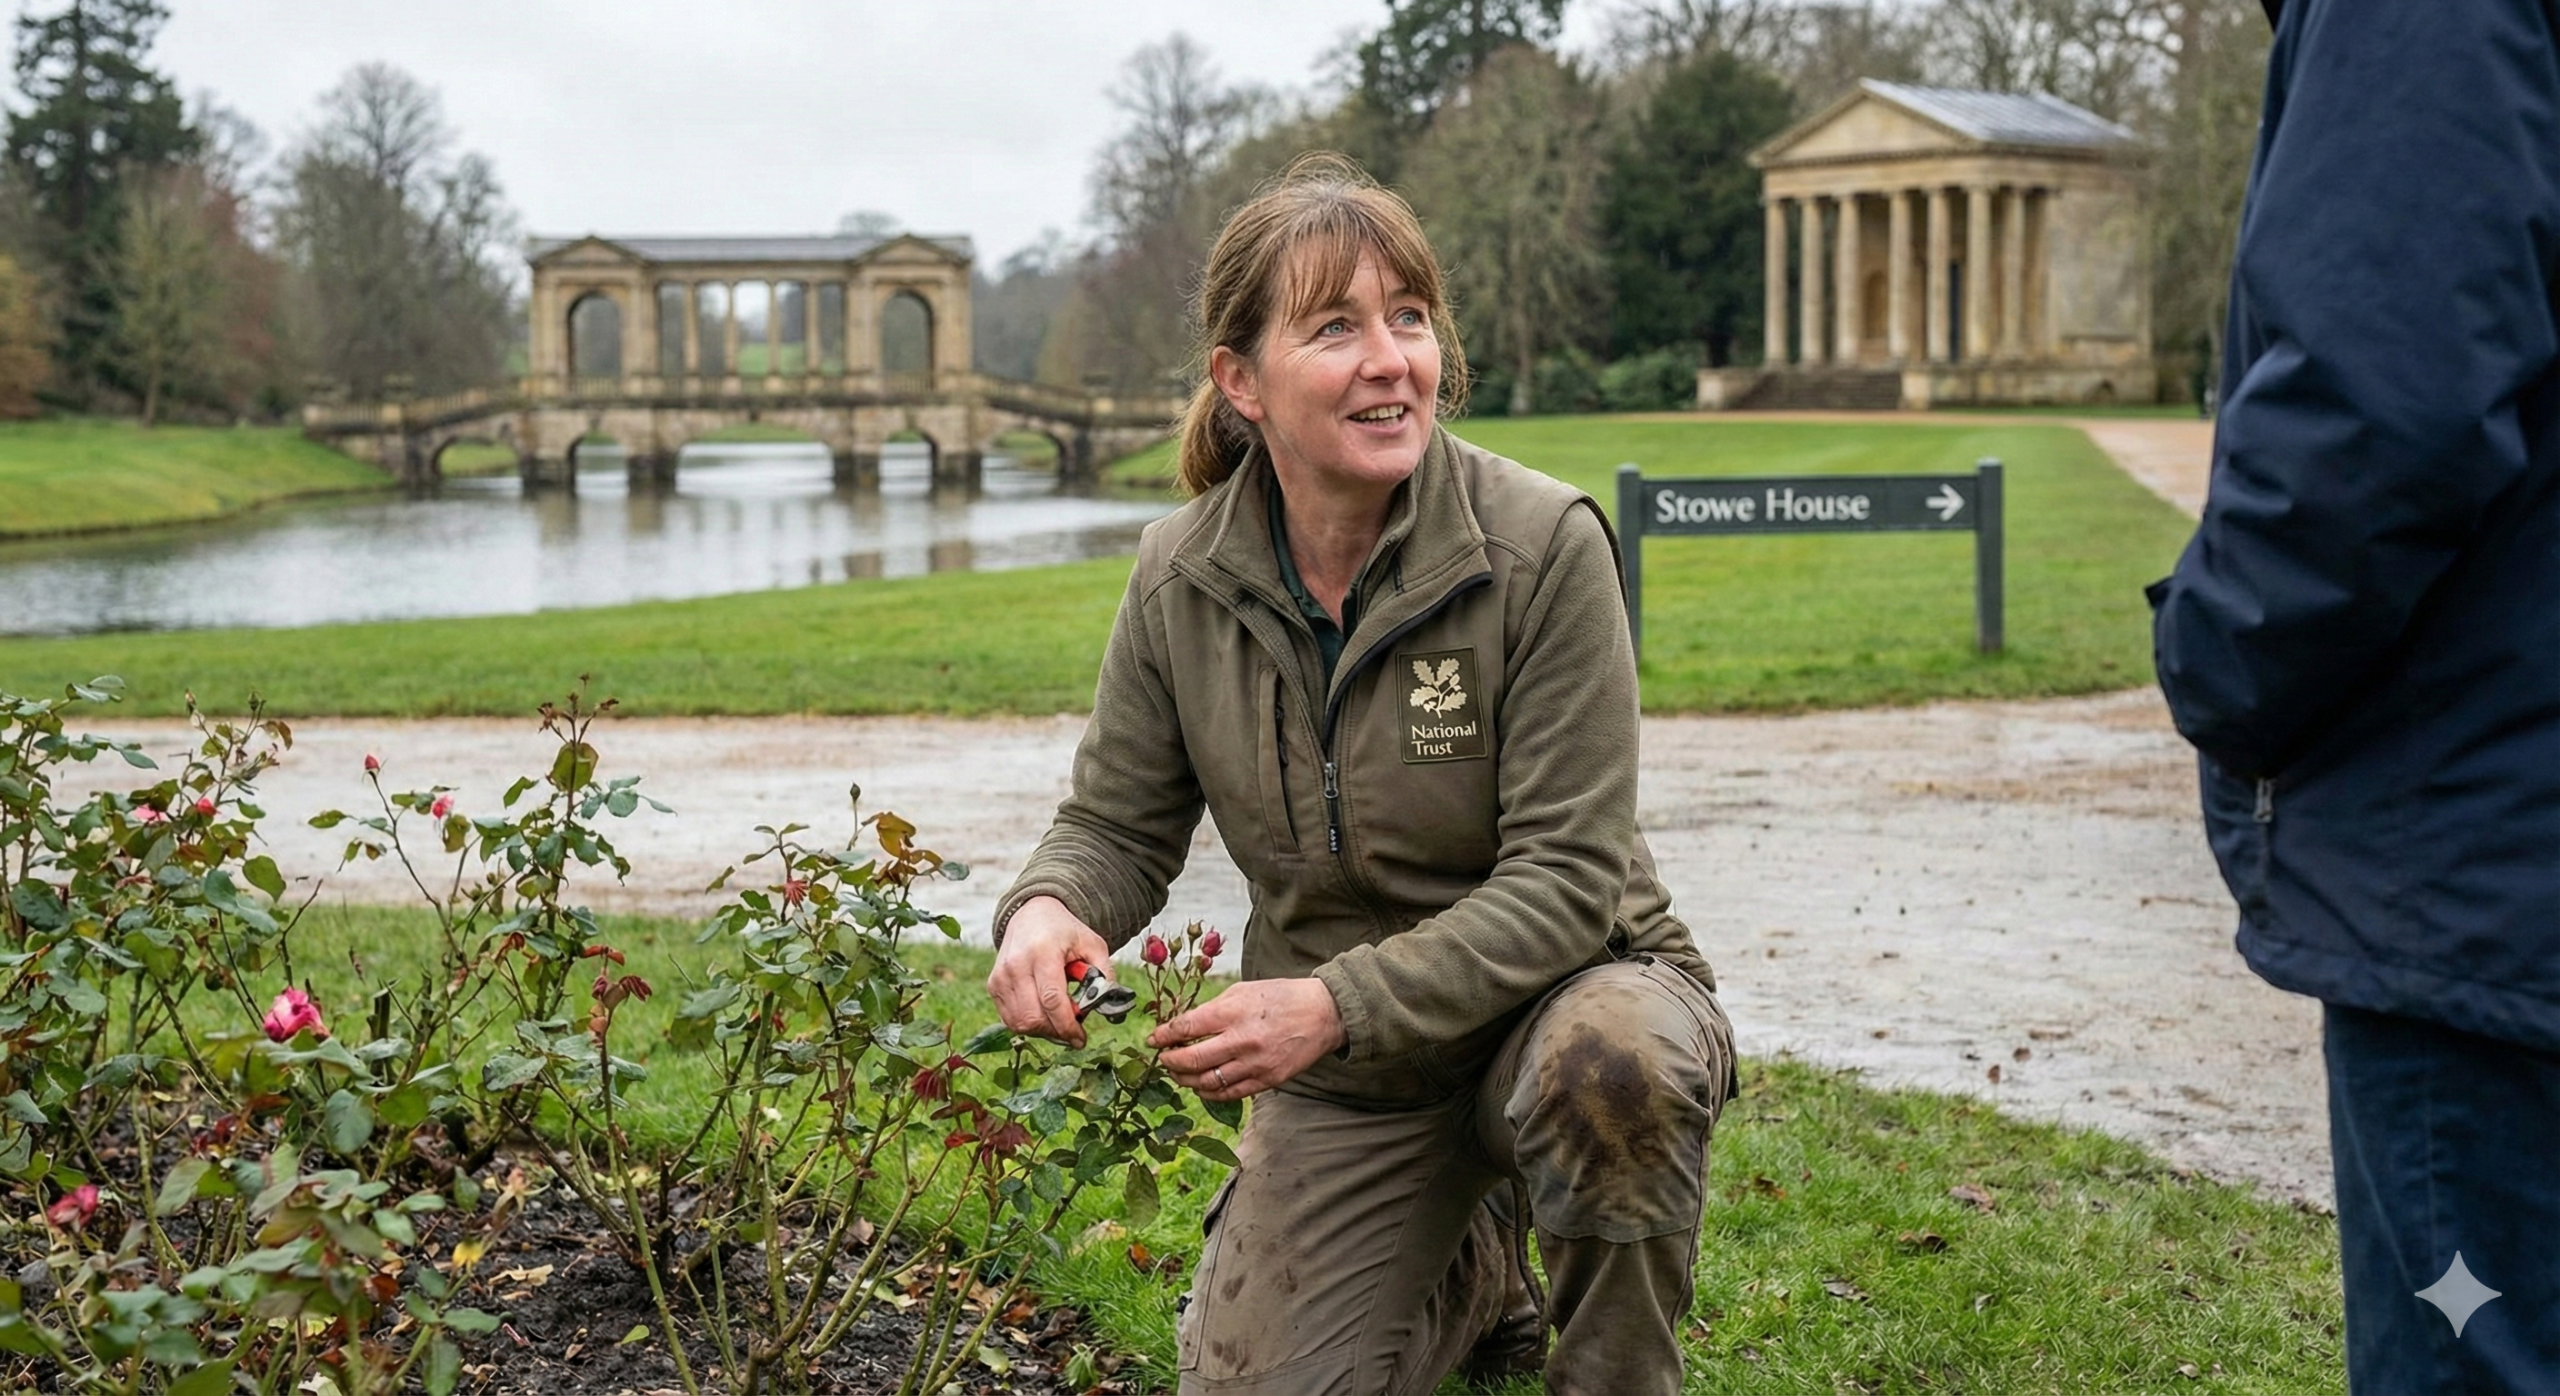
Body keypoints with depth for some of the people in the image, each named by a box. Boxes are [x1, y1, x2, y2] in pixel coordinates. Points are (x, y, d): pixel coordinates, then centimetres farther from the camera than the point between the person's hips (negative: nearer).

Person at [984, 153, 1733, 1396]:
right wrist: (1046, 911, -21)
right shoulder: (1179, 580, -7)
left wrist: (1337, 1003, -33)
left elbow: (1565, 879, -22)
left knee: (1616, 1063, -39)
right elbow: (1119, 824, 3)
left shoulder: (1542, 544, -20)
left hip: (1563, 988, -3)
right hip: (1345, 1076, 4)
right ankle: (1471, 1271, 30)